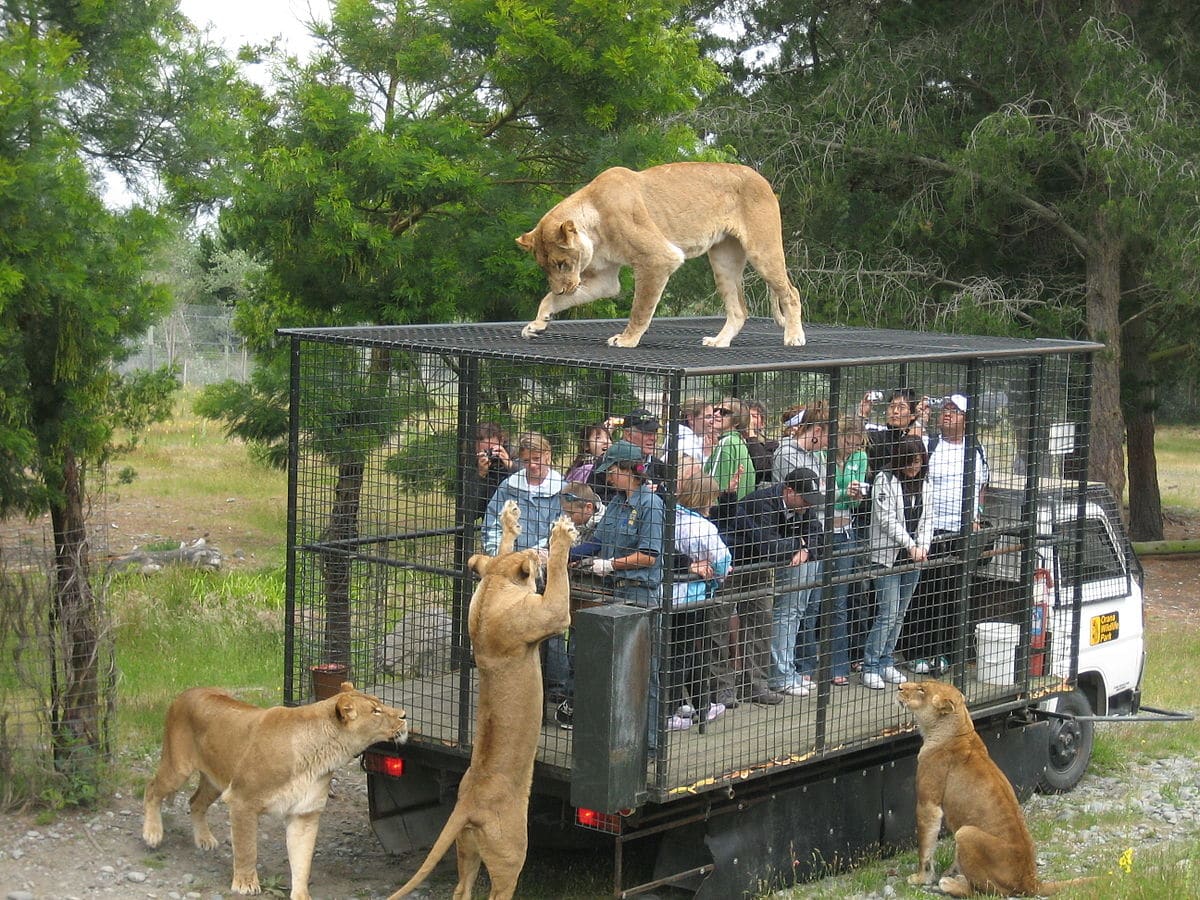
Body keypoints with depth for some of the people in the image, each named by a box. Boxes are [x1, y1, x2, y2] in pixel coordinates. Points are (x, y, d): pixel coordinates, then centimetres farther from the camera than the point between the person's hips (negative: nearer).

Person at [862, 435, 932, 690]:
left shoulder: (922, 484, 13)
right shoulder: (884, 481, -7)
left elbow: (926, 519, 12)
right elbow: (887, 519, -13)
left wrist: (923, 546, -5)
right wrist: (910, 545, -18)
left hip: (913, 558, 6)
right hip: (887, 556, -6)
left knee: (899, 615, 9)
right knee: (887, 614, -10)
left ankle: (886, 663, 18)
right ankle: (870, 667, -4)